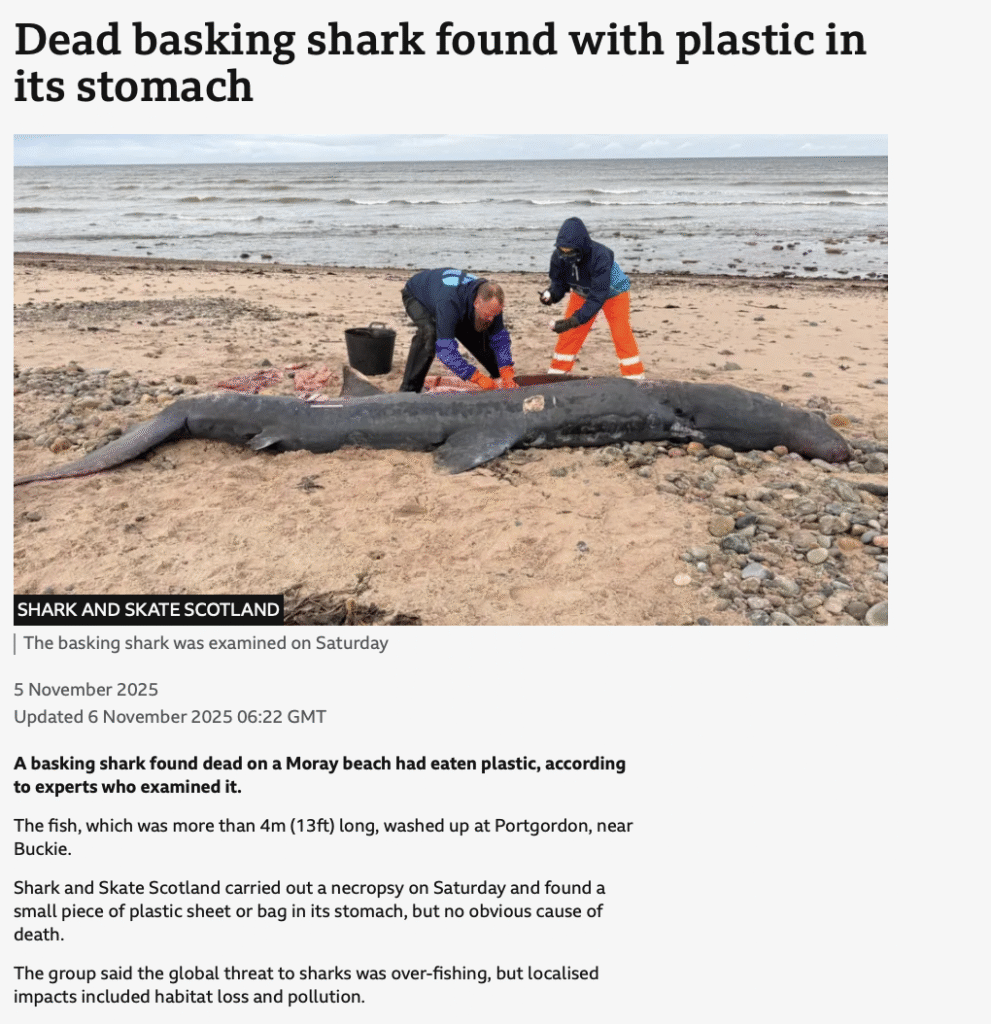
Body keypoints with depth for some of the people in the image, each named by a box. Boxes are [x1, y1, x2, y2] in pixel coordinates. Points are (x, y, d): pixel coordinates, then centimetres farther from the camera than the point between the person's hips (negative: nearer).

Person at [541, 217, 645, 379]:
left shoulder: (600, 255, -41)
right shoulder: (559, 256, -26)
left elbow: (598, 296, -41)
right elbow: (559, 282, -12)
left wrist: (576, 320, -49)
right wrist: (551, 294, -36)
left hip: (613, 292, -4)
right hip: (582, 293, 4)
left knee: (622, 335, -10)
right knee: (568, 334, 0)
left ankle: (636, 379, 1)